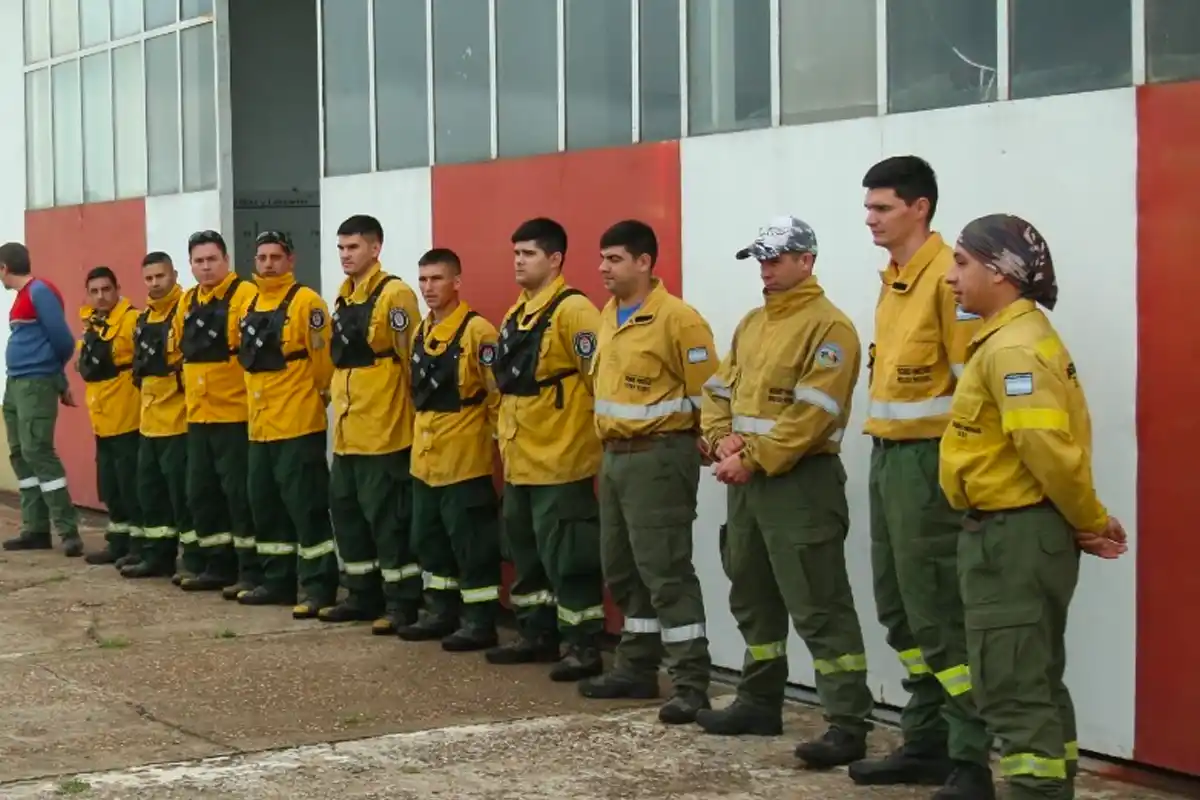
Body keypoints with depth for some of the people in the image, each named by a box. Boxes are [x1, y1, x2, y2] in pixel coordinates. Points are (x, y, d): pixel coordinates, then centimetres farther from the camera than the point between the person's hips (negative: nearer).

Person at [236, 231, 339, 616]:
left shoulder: (306, 302, -11)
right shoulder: (251, 306, 13)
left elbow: (324, 358, -13)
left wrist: (322, 397, -4)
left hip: (298, 424, -8)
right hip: (260, 425, 8)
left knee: (305, 506, -7)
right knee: (265, 505, 13)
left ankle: (318, 587, -3)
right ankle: (277, 580, 22)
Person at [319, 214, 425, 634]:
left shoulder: (394, 294, -12)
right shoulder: (343, 297, 15)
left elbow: (413, 359, -13)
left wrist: (413, 410, -11)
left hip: (383, 427, -9)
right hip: (347, 427, 9)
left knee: (386, 515, -6)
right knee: (346, 509, 13)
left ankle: (402, 603, 1)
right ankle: (362, 595, 22)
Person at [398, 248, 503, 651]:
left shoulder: (477, 331, -13)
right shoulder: (421, 332, 12)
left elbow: (498, 392, -13)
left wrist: (496, 439, -10)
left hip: (464, 457, -8)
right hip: (425, 457, 8)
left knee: (471, 541, -4)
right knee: (428, 539, 13)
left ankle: (480, 622, 3)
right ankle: (443, 612, 24)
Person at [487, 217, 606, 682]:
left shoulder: (572, 310, -14)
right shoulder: (516, 314, 15)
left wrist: (599, 432, -13)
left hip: (560, 461, -9)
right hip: (519, 460, 9)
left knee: (566, 556, -6)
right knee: (526, 552, 16)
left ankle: (584, 646, 0)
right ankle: (536, 633, 26)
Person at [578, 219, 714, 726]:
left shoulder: (677, 319, -15)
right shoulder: (608, 315, 12)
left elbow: (707, 393, -15)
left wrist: (694, 449, -12)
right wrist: (609, 438, 18)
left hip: (658, 459, -9)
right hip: (614, 457, 9)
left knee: (666, 572, -9)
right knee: (622, 569, 15)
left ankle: (691, 684, -6)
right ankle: (637, 669, 26)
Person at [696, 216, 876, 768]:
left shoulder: (828, 326, -11)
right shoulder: (751, 324, 16)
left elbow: (811, 415, -19)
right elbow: (719, 390, 16)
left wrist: (754, 458, -19)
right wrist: (724, 440, -3)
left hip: (800, 482, -9)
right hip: (745, 479, 9)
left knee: (819, 608, -11)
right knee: (753, 597, 17)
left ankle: (848, 725, -11)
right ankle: (760, 703, 30)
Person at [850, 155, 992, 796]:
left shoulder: (947, 277, -14)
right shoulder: (892, 281, 15)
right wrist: (883, 448, 18)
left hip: (927, 461, -10)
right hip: (886, 458, 10)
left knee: (938, 612, -7)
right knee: (899, 609, 14)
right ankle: (925, 744, 24)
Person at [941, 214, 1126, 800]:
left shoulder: (1013, 347, -18)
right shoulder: (1019, 336, 15)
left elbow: (1048, 448, -25)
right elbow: (1053, 441, 15)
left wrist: (1092, 520, -12)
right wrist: (1086, 522, 9)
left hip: (1013, 536, -11)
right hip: (1017, 533, 11)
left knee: (1011, 691, -7)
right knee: (1036, 683, 16)